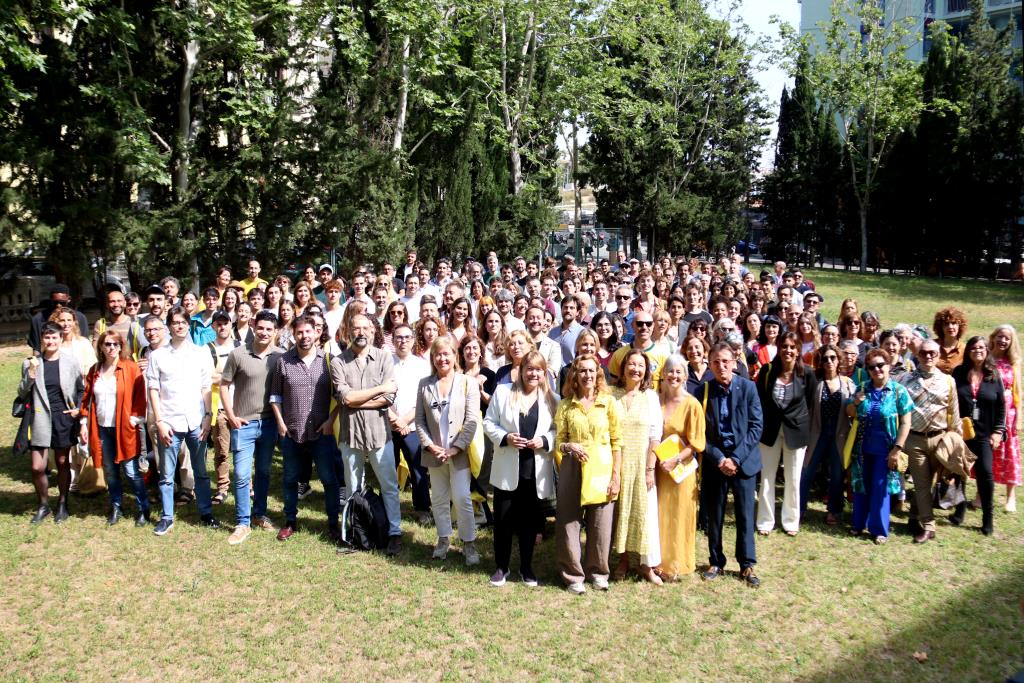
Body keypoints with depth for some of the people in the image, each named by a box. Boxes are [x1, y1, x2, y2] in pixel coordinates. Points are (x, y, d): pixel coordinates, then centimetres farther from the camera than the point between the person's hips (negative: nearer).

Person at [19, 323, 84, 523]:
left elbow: (81, 389, 8)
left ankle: (62, 504, 28)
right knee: (37, 467, -1)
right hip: (40, 419, 1)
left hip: (63, 418, 0)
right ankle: (43, 505, 22)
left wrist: (78, 409, -4)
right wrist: (31, 375, -14)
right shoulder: (31, 363, -1)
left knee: (62, 463, 11)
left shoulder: (70, 361, -2)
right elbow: (22, 394, 1)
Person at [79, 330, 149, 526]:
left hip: (124, 428, -4)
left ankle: (144, 509, 10)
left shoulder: (131, 368, -5)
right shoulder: (94, 371, 8)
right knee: (110, 471, 12)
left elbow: (140, 395, -7)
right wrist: (84, 424, 5)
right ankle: (115, 508, 26)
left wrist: (135, 419, -13)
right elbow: (87, 398, 10)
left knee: (131, 471, -2)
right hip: (102, 429, 4)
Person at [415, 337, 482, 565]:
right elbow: (420, 420, 4)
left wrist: (456, 448, -14)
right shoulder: (424, 384, 4)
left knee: (462, 498, -6)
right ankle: (444, 539, 27)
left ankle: (469, 543, 8)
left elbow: (472, 421, -8)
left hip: (460, 452, -3)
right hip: (434, 452, 3)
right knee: (439, 499, 12)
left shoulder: (468, 383, -4)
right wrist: (430, 445, -8)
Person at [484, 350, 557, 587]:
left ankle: (526, 567, 27)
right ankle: (501, 567, 22)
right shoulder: (503, 392, 1)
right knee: (503, 520, 5)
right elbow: (489, 423, 2)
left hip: (536, 471, 1)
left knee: (530, 521, 11)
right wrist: (505, 437, -14)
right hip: (507, 469, 0)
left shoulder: (551, 399, 2)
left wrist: (544, 441, -14)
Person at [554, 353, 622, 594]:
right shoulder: (565, 405, 6)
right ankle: (573, 574, 16)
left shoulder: (609, 402, 3)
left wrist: (615, 476, -4)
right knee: (569, 521, 1)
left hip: (602, 468, -1)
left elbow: (617, 442, 1)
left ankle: (597, 570, 24)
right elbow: (558, 441, 9)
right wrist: (570, 447, -14)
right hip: (573, 468, 1)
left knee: (601, 522, 4)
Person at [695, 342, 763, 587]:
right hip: (714, 460, 1)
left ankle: (747, 565, 16)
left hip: (744, 459, -1)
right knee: (714, 515, 9)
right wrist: (719, 459, -11)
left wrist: (736, 458, -13)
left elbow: (756, 426, -6)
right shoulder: (702, 391, -2)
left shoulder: (748, 387, -4)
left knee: (745, 515, 4)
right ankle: (716, 563, 22)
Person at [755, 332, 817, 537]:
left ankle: (791, 521, 24)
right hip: (770, 428, 1)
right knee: (767, 477, 7)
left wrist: (799, 421, 2)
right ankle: (765, 521, 18)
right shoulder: (767, 371, -9)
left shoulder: (806, 374, -10)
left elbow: (810, 402, 1)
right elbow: (759, 399, 0)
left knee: (793, 479, 10)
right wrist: (762, 424, 1)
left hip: (796, 431, -1)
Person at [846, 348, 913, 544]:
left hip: (884, 449, -4)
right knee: (861, 486, 14)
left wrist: (897, 449, -15)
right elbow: (850, 414, 10)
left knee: (880, 488, 4)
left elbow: (905, 423, -10)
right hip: (863, 447, 4)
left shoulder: (898, 391, -9)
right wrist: (856, 402, -11)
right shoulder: (862, 389, 1)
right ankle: (859, 523, 28)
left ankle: (879, 529, 16)